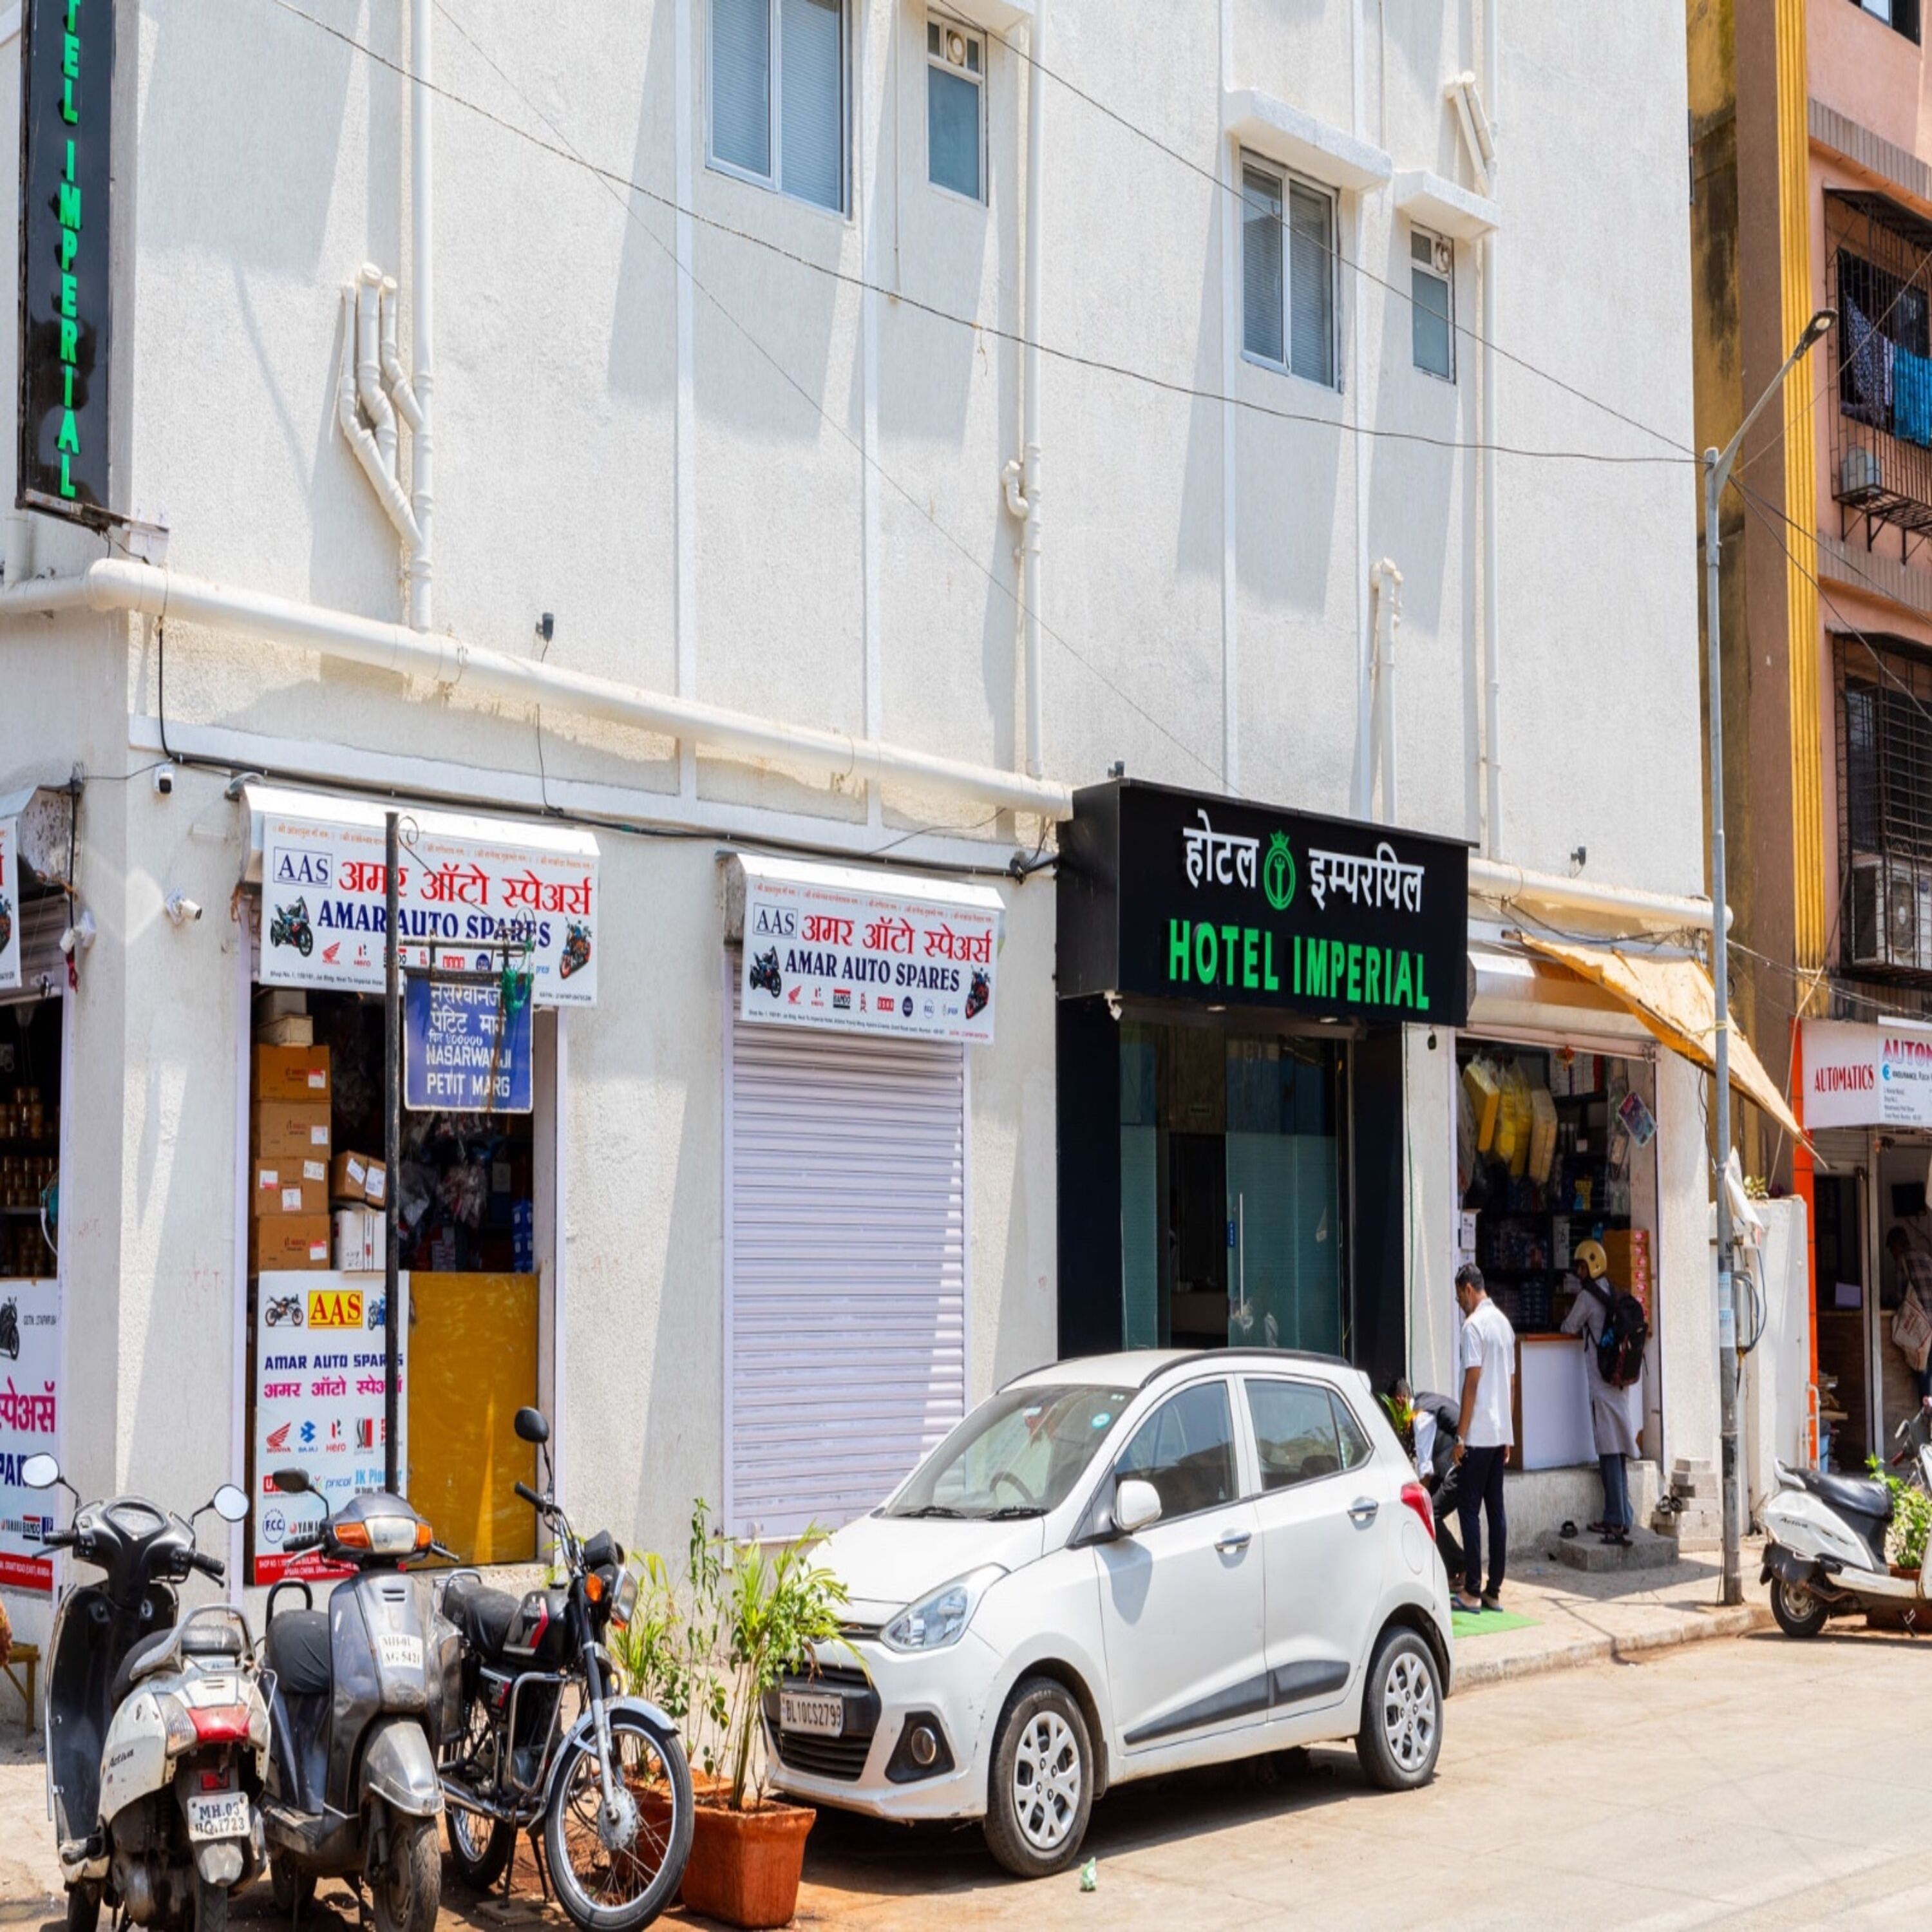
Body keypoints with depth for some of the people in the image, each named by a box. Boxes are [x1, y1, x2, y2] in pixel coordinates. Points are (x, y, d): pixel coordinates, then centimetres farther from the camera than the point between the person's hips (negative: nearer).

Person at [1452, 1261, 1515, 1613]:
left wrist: (1460, 1436, -13)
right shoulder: (1504, 1323, 13)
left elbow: (1472, 1383, -16)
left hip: (1478, 1433, -8)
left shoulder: (1474, 1325, -12)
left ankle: (1472, 1591, -4)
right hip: (1501, 1431, 8)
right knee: (1496, 1509, 8)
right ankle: (1494, 1590, 9)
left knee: (1469, 1508, -4)